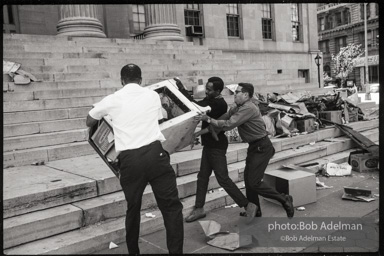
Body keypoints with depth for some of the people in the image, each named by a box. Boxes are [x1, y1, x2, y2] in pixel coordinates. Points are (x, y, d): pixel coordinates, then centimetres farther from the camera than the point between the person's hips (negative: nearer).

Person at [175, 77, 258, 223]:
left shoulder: (220, 104, -20)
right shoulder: (210, 100, 8)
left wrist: (182, 90, -24)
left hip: (217, 146, -9)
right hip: (209, 144, 9)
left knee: (223, 178, -6)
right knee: (202, 176, 12)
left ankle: (248, 205, 5)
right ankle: (199, 209, 23)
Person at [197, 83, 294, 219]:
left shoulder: (248, 108, -21)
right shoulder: (237, 108, 10)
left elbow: (228, 124, -27)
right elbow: (225, 116, 4)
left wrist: (209, 119, -21)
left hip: (262, 147, -10)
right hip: (254, 146, 10)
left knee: (254, 182, -9)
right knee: (248, 178, 13)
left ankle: (284, 200, 7)